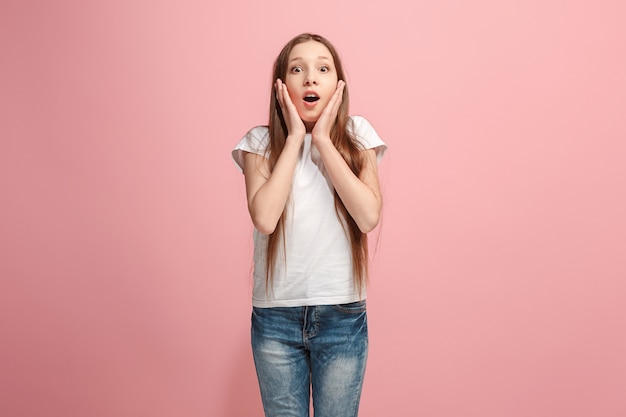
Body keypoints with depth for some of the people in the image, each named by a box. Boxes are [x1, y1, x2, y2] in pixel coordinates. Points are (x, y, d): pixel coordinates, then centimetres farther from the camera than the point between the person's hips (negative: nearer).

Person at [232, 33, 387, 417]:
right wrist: (294, 138, -13)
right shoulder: (261, 143, -2)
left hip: (342, 315, 0)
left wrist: (323, 140, -14)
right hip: (275, 316, 0)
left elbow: (369, 217, -16)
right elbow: (264, 218, -19)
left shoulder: (357, 137, -1)